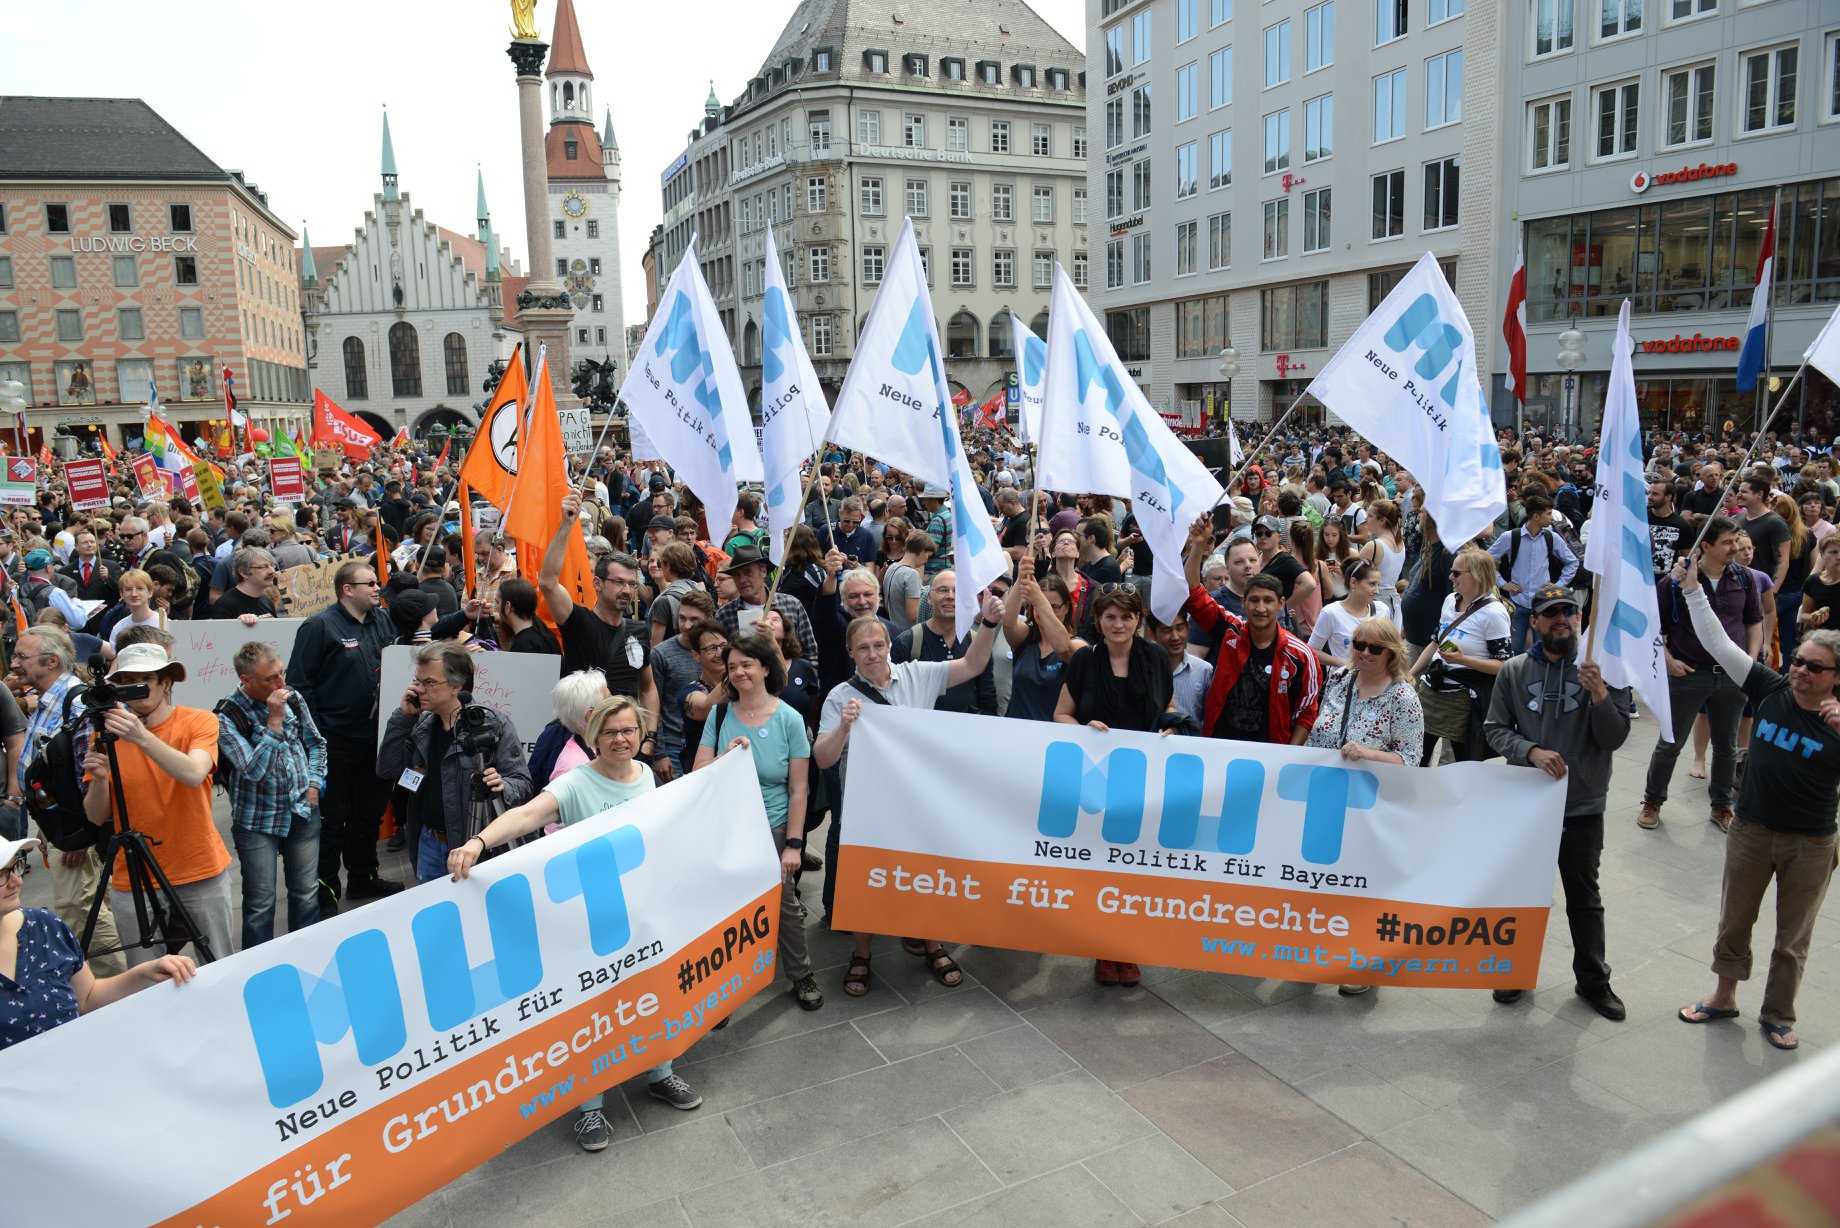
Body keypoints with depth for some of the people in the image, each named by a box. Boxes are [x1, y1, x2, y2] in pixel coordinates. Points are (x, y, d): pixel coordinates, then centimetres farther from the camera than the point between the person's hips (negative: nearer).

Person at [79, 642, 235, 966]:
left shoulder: (199, 721, -5)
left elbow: (194, 774, -24)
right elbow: (97, 817, 2)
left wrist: (142, 736, -34)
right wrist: (99, 778, -17)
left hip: (201, 870, -2)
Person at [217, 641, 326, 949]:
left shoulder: (293, 699, -1)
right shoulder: (227, 716, -16)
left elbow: (316, 743, 14)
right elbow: (253, 770, -24)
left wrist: (314, 784, 3)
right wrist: (274, 721, -27)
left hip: (302, 812, 4)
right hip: (257, 820, -4)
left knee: (307, 894, 12)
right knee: (261, 903, 3)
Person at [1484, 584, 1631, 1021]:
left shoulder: (1601, 670, -7)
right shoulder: (1514, 671, -4)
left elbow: (1614, 739, -9)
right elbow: (1495, 729, -3)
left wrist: (1600, 696, -25)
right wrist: (1532, 751, -20)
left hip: (1582, 807, -1)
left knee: (1584, 897, 14)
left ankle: (1593, 980, 31)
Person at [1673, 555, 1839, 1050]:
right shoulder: (1771, 690, -6)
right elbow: (1719, 644, -7)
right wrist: (1693, 589, -12)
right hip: (1751, 829, 2)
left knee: (1793, 938, 14)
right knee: (1734, 921, 17)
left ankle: (1778, 1014, 33)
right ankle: (1724, 996, 37)